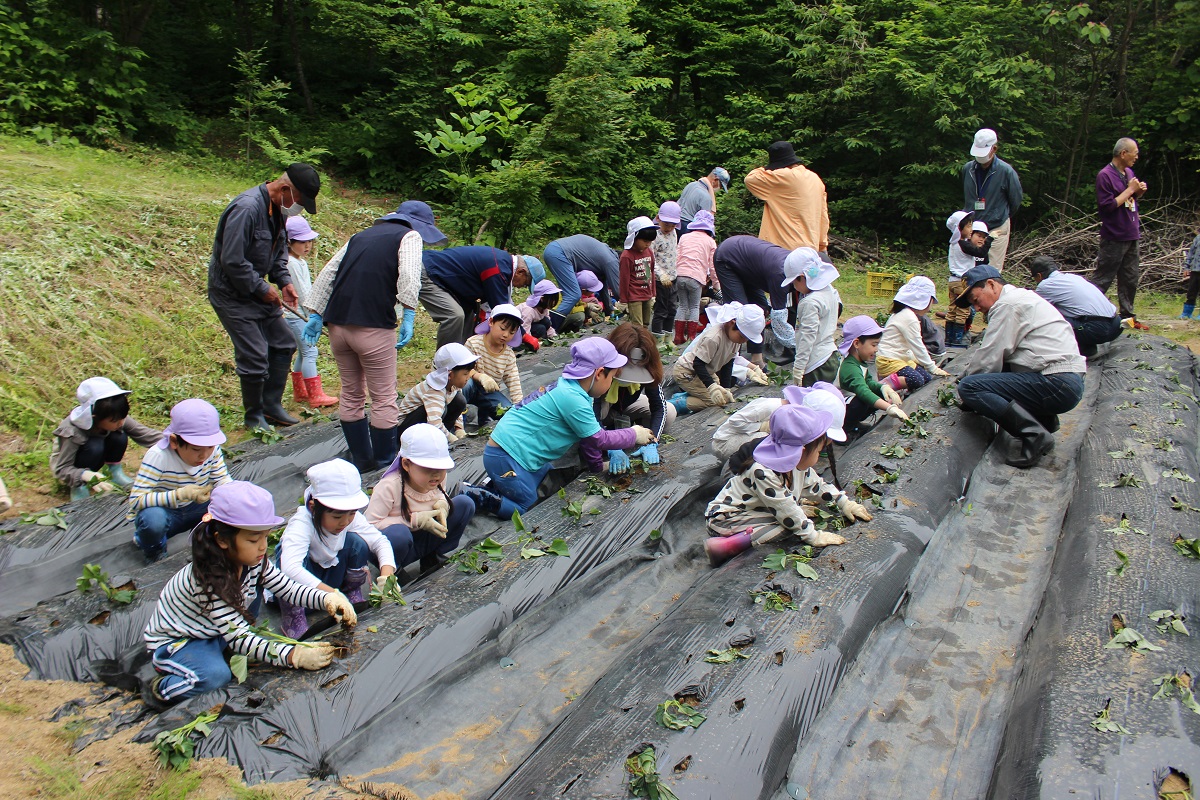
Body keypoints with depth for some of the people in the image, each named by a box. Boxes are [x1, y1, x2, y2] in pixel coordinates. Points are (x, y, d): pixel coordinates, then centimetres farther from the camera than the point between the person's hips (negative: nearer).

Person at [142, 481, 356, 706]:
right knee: (216, 675, -33)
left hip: (213, 633, 7)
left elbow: (289, 589, -9)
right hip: (172, 642, -7)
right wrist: (293, 655, -43)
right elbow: (238, 638, -37)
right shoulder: (208, 579, -35)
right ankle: (161, 690, -5)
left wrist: (328, 598, -29)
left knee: (253, 589, -8)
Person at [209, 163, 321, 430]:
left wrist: (284, 281, 3)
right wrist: (263, 289, -18)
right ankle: (254, 416, 12)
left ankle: (272, 405, 24)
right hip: (232, 294, -9)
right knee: (255, 357, -8)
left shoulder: (278, 209, 3)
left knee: (283, 343, 11)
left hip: (257, 288, 9)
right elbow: (232, 262, -27)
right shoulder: (247, 209, -26)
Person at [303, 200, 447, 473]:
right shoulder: (409, 236, 7)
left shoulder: (360, 236, 25)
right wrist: (408, 317, -13)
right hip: (372, 327, -6)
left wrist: (315, 315, 18)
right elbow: (409, 276, -12)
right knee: (384, 399, 5)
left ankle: (361, 460, 26)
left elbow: (327, 274, 19)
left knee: (351, 394, 18)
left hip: (337, 325, 7)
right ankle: (386, 464, 12)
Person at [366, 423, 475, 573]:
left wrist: (442, 504, -12)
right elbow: (370, 524, -26)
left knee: (465, 503, -6)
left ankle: (434, 557, 3)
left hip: (425, 539, 6)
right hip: (397, 545, -6)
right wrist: (416, 520, -29)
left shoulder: (437, 479, -8)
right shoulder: (389, 486, -26)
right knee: (398, 533, -42)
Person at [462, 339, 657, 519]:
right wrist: (634, 434, -1)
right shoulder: (573, 399, -24)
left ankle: (495, 486, 19)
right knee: (528, 510, -1)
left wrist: (598, 466, 21)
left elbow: (588, 434, 17)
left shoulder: (570, 387, 6)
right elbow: (599, 440, -14)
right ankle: (471, 496, -2)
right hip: (505, 457, -10)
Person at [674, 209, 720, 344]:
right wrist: (716, 283, 16)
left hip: (680, 275, 3)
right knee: (694, 307, 10)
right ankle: (691, 336, 6)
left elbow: (677, 257, 16)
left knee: (682, 305, 13)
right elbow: (712, 265, 7)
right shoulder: (710, 241, 9)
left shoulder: (684, 237, 17)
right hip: (696, 277, -3)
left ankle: (679, 336, 11)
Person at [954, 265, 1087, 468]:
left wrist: (966, 378, 6)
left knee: (968, 387, -15)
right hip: (1070, 382, 10)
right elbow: (997, 356, 23)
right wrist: (970, 374, 14)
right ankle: (1044, 419, 15)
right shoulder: (1022, 297, 24)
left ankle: (1035, 434, -21)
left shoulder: (1008, 304, -7)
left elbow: (989, 358, -10)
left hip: (1058, 385, -10)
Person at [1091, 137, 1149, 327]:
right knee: (1101, 279, -6)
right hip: (1114, 238, -8)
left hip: (1132, 235, 8)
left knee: (1131, 278, 12)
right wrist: (1129, 190, -15)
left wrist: (1139, 192, 4)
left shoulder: (1129, 173, 13)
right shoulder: (1105, 175, -13)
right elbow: (1107, 205, -21)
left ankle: (1128, 316, 20)